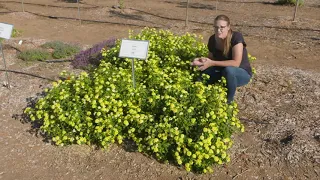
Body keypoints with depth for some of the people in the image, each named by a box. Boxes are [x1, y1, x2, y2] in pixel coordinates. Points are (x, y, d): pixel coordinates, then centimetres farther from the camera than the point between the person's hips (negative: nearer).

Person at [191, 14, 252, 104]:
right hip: (223, 72, 5)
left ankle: (229, 101, -14)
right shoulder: (212, 39, -9)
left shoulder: (236, 37, -25)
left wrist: (212, 63, -35)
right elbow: (211, 58, 3)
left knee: (229, 70, -38)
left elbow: (236, 63, -32)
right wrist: (202, 60, -19)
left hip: (242, 73, -4)